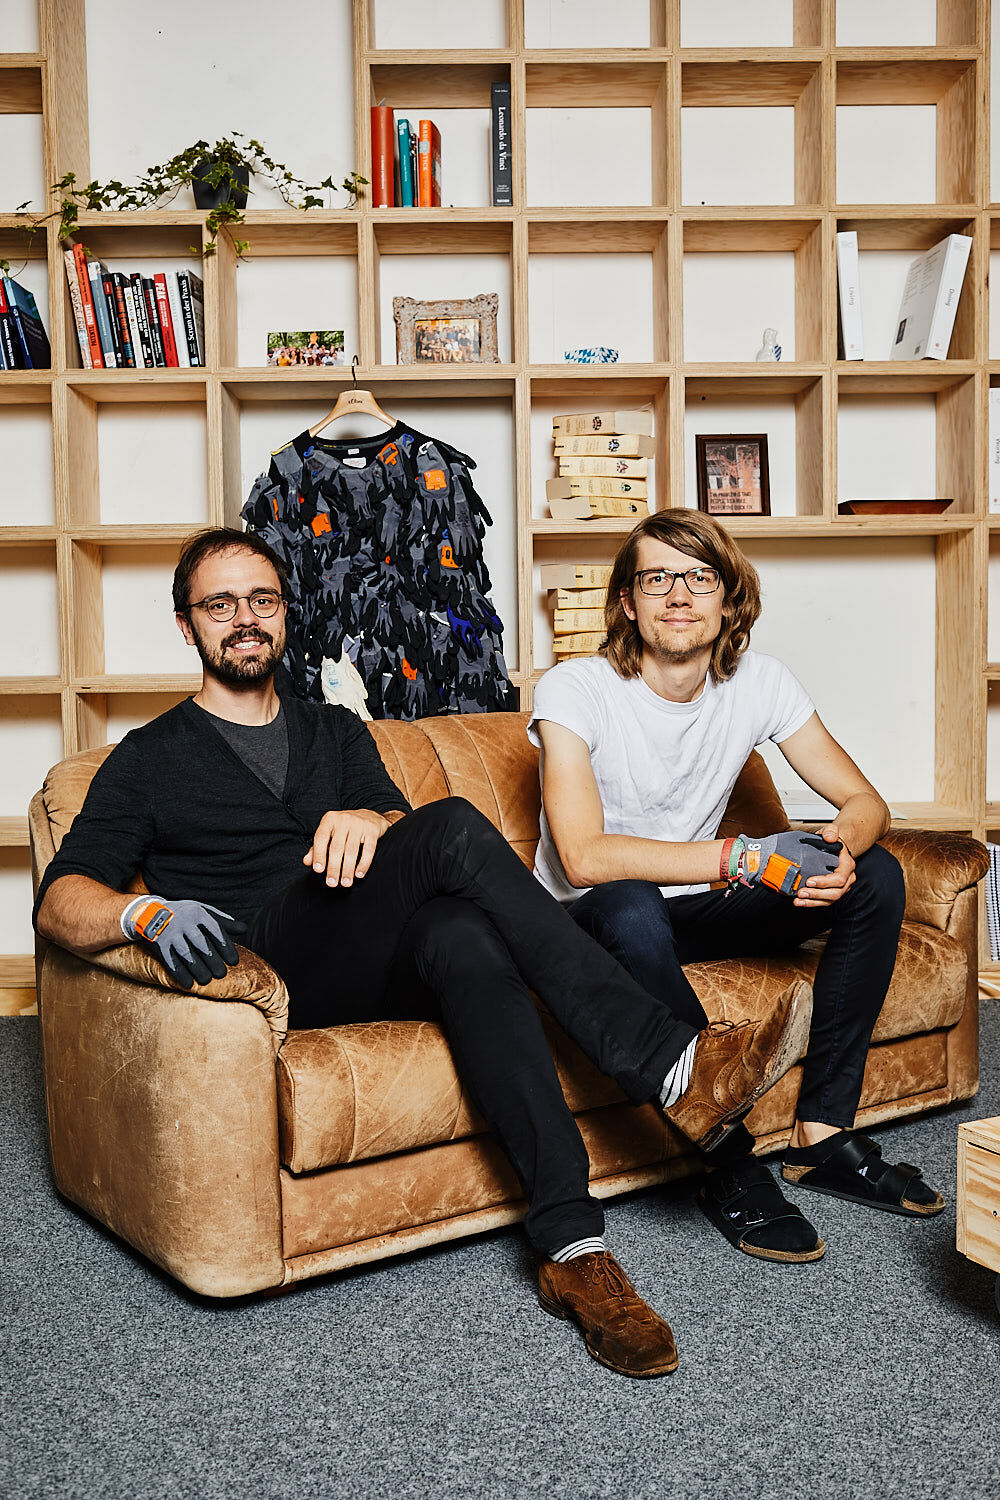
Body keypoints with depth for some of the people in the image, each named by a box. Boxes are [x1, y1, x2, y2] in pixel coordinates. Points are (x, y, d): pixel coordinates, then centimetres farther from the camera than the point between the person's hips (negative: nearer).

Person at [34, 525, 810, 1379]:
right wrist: (147, 913, -22)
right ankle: (671, 1065, -35)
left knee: (460, 933, -36)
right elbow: (60, 900, 2)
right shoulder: (153, 759, 15)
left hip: (385, 969, 4)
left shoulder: (336, 733, 26)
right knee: (455, 828, -29)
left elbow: (408, 831, 8)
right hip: (275, 970, -3)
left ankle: (574, 1248, -40)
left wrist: (372, 822, -18)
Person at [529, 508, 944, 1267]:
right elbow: (583, 857, -31)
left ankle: (823, 1133, -10)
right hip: (592, 921, -5)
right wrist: (746, 857, -33)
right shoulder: (575, 690, -19)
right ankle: (729, 1164, -25)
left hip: (699, 906, 5)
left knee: (877, 876, -13)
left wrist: (841, 846, -28)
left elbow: (863, 799, -2)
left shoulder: (760, 682, -5)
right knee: (629, 907, -40)